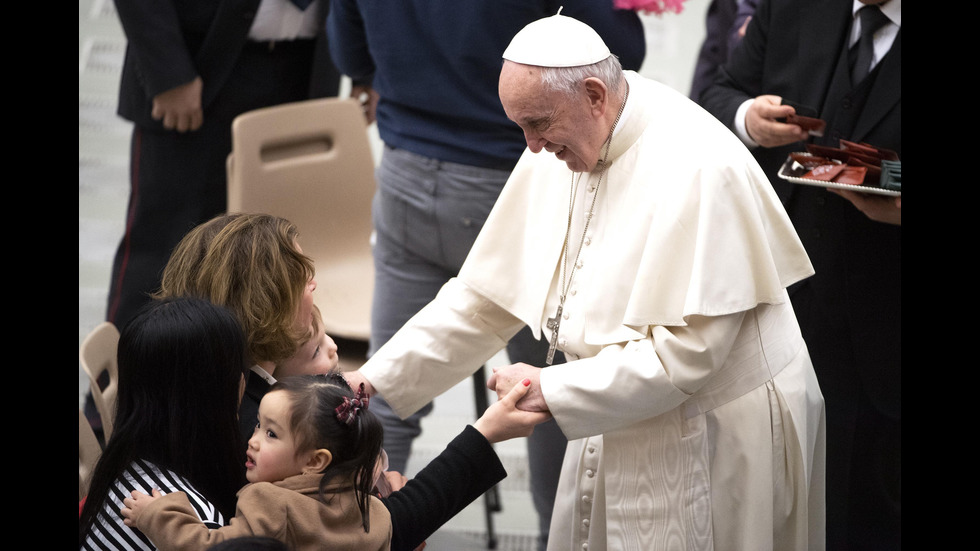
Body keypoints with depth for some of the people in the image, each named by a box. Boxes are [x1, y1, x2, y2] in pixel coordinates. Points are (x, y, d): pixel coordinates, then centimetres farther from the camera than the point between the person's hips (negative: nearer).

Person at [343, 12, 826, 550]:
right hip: (616, 425, 7)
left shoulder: (697, 168, -24)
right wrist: (378, 378, -2)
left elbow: (687, 350, -25)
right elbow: (486, 295, 6)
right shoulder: (557, 153, 1)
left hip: (714, 438, -7)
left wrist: (552, 390, -22)